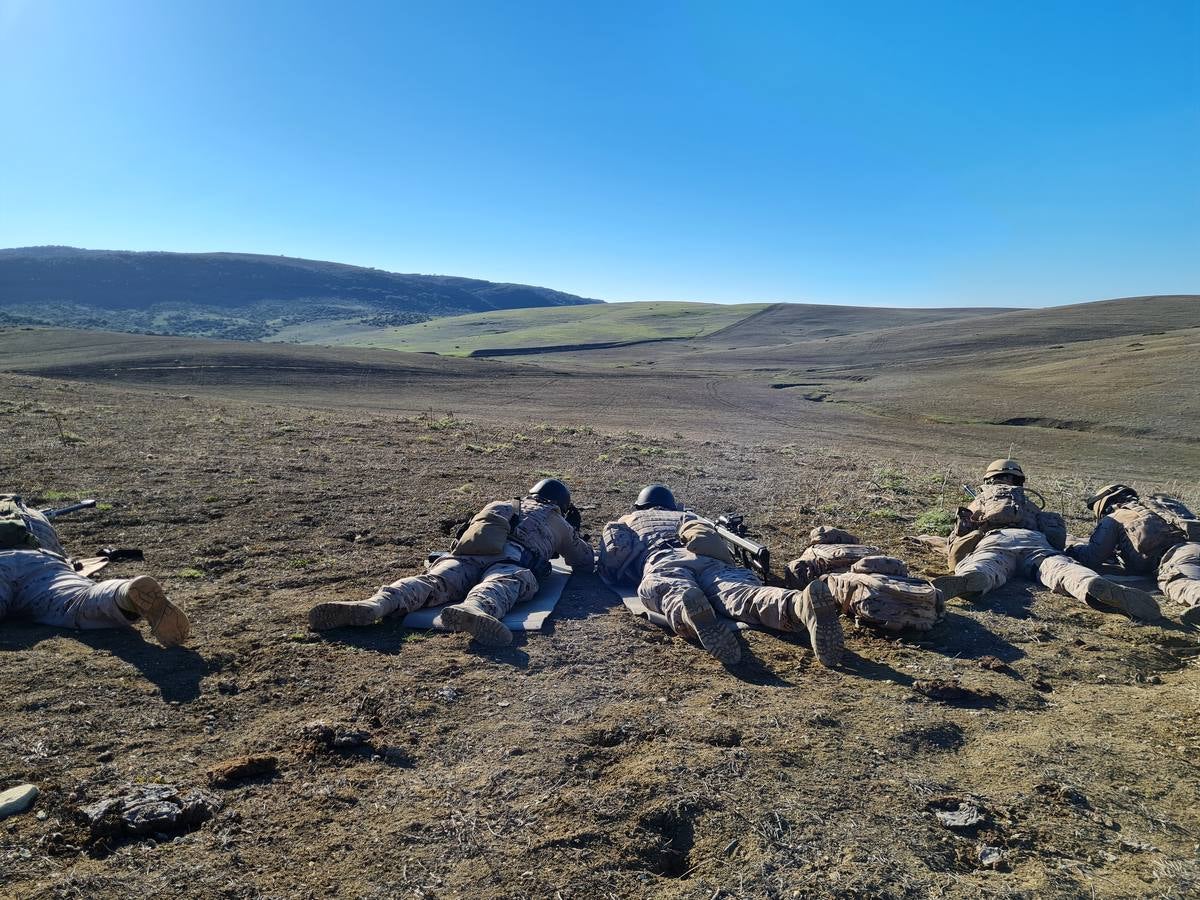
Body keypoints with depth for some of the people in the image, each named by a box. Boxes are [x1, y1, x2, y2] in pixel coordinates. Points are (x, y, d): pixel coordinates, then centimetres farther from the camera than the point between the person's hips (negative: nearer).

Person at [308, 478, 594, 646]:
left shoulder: (500, 505, 44)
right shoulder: (559, 523, 35)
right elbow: (586, 563, 44)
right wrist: (574, 532, 64)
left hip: (464, 555, 4)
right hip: (512, 562, -3)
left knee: (431, 581, -20)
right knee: (502, 584, -33)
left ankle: (374, 605, -50)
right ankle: (474, 610, -70)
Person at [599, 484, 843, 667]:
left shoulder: (624, 522, 36)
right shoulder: (687, 516, 45)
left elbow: (610, 565, 18)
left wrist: (632, 575, 37)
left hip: (662, 561, -2)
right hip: (710, 560, 2)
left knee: (675, 595, -33)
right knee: (739, 594, -26)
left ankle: (693, 614, -70)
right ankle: (800, 605, -57)